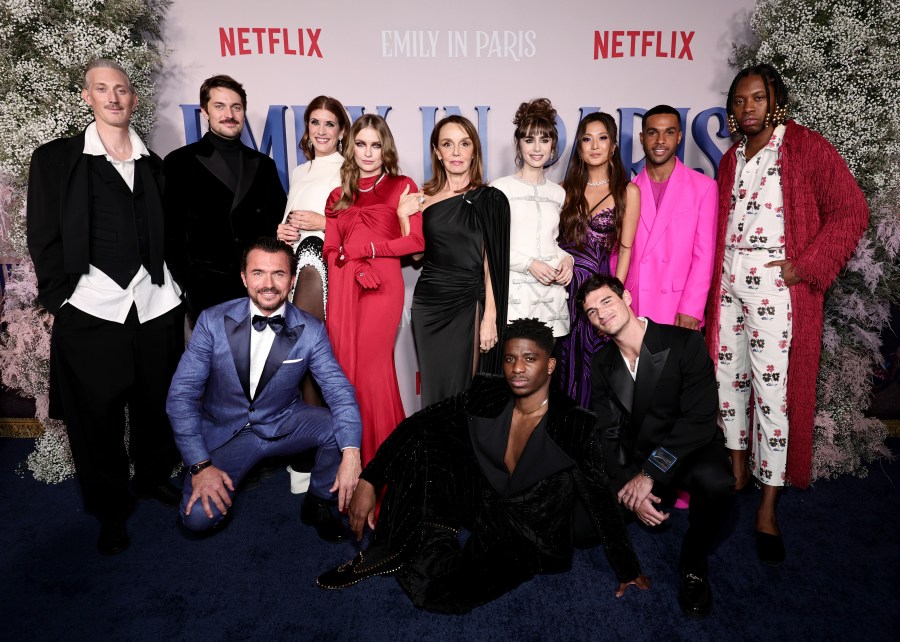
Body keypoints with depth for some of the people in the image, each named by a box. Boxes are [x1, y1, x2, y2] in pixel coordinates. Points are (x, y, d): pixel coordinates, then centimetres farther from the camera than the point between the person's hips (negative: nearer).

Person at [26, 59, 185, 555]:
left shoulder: (154, 165, 12)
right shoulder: (55, 159, 4)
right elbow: (43, 238, 3)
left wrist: (176, 287, 8)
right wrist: (57, 299, -3)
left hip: (156, 304, 3)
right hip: (90, 308, -2)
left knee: (157, 403, 12)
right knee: (96, 413, 5)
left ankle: (154, 477, 36)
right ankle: (109, 509, 23)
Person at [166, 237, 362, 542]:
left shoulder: (311, 330, -12)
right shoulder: (213, 321, -14)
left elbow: (339, 391, -16)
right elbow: (181, 394, -13)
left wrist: (350, 454, -32)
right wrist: (200, 465, -20)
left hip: (284, 423, 1)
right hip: (224, 430, -1)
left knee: (341, 427, -25)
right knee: (198, 517, -20)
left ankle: (317, 502, 3)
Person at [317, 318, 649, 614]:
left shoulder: (574, 425, -20)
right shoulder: (486, 396, -11)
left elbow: (601, 500, -12)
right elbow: (415, 424, -13)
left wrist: (628, 571, -8)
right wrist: (368, 481, -20)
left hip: (528, 533, -4)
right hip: (484, 501, 4)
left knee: (438, 590, -28)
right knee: (420, 439, -16)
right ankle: (386, 550, -8)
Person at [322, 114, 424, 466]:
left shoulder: (403, 187, 9)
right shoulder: (339, 195, 20)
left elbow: (416, 241, -1)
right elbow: (330, 249, 12)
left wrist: (370, 248, -7)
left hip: (383, 285, -3)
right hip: (342, 288, 4)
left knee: (371, 367, -6)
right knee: (345, 367, 0)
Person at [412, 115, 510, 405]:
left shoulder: (490, 199, -1)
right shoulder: (424, 197, 7)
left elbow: (492, 262, -3)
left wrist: (490, 317, -10)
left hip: (468, 304, -3)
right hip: (428, 303, 3)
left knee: (461, 387, 1)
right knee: (432, 387, 10)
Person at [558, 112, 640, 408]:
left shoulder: (627, 191, 1)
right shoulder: (567, 188, 9)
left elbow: (625, 249, -1)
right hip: (562, 283, 2)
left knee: (593, 359, 4)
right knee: (563, 358, 6)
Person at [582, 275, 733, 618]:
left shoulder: (685, 343, -14)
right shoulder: (602, 363, 1)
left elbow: (699, 420, -21)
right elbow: (608, 434, -2)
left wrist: (650, 474, -26)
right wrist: (628, 487, -19)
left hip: (690, 448, -4)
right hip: (633, 460, 4)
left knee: (715, 483, -39)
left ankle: (693, 563, -7)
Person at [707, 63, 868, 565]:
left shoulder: (808, 148, -3)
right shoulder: (731, 159, 16)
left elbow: (851, 211, -7)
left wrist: (806, 266, -13)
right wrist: (715, 274, 7)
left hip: (777, 286, -6)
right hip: (729, 284, 6)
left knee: (773, 390, -4)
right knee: (728, 376, 11)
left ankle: (769, 508, 7)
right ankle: (738, 470, 30)